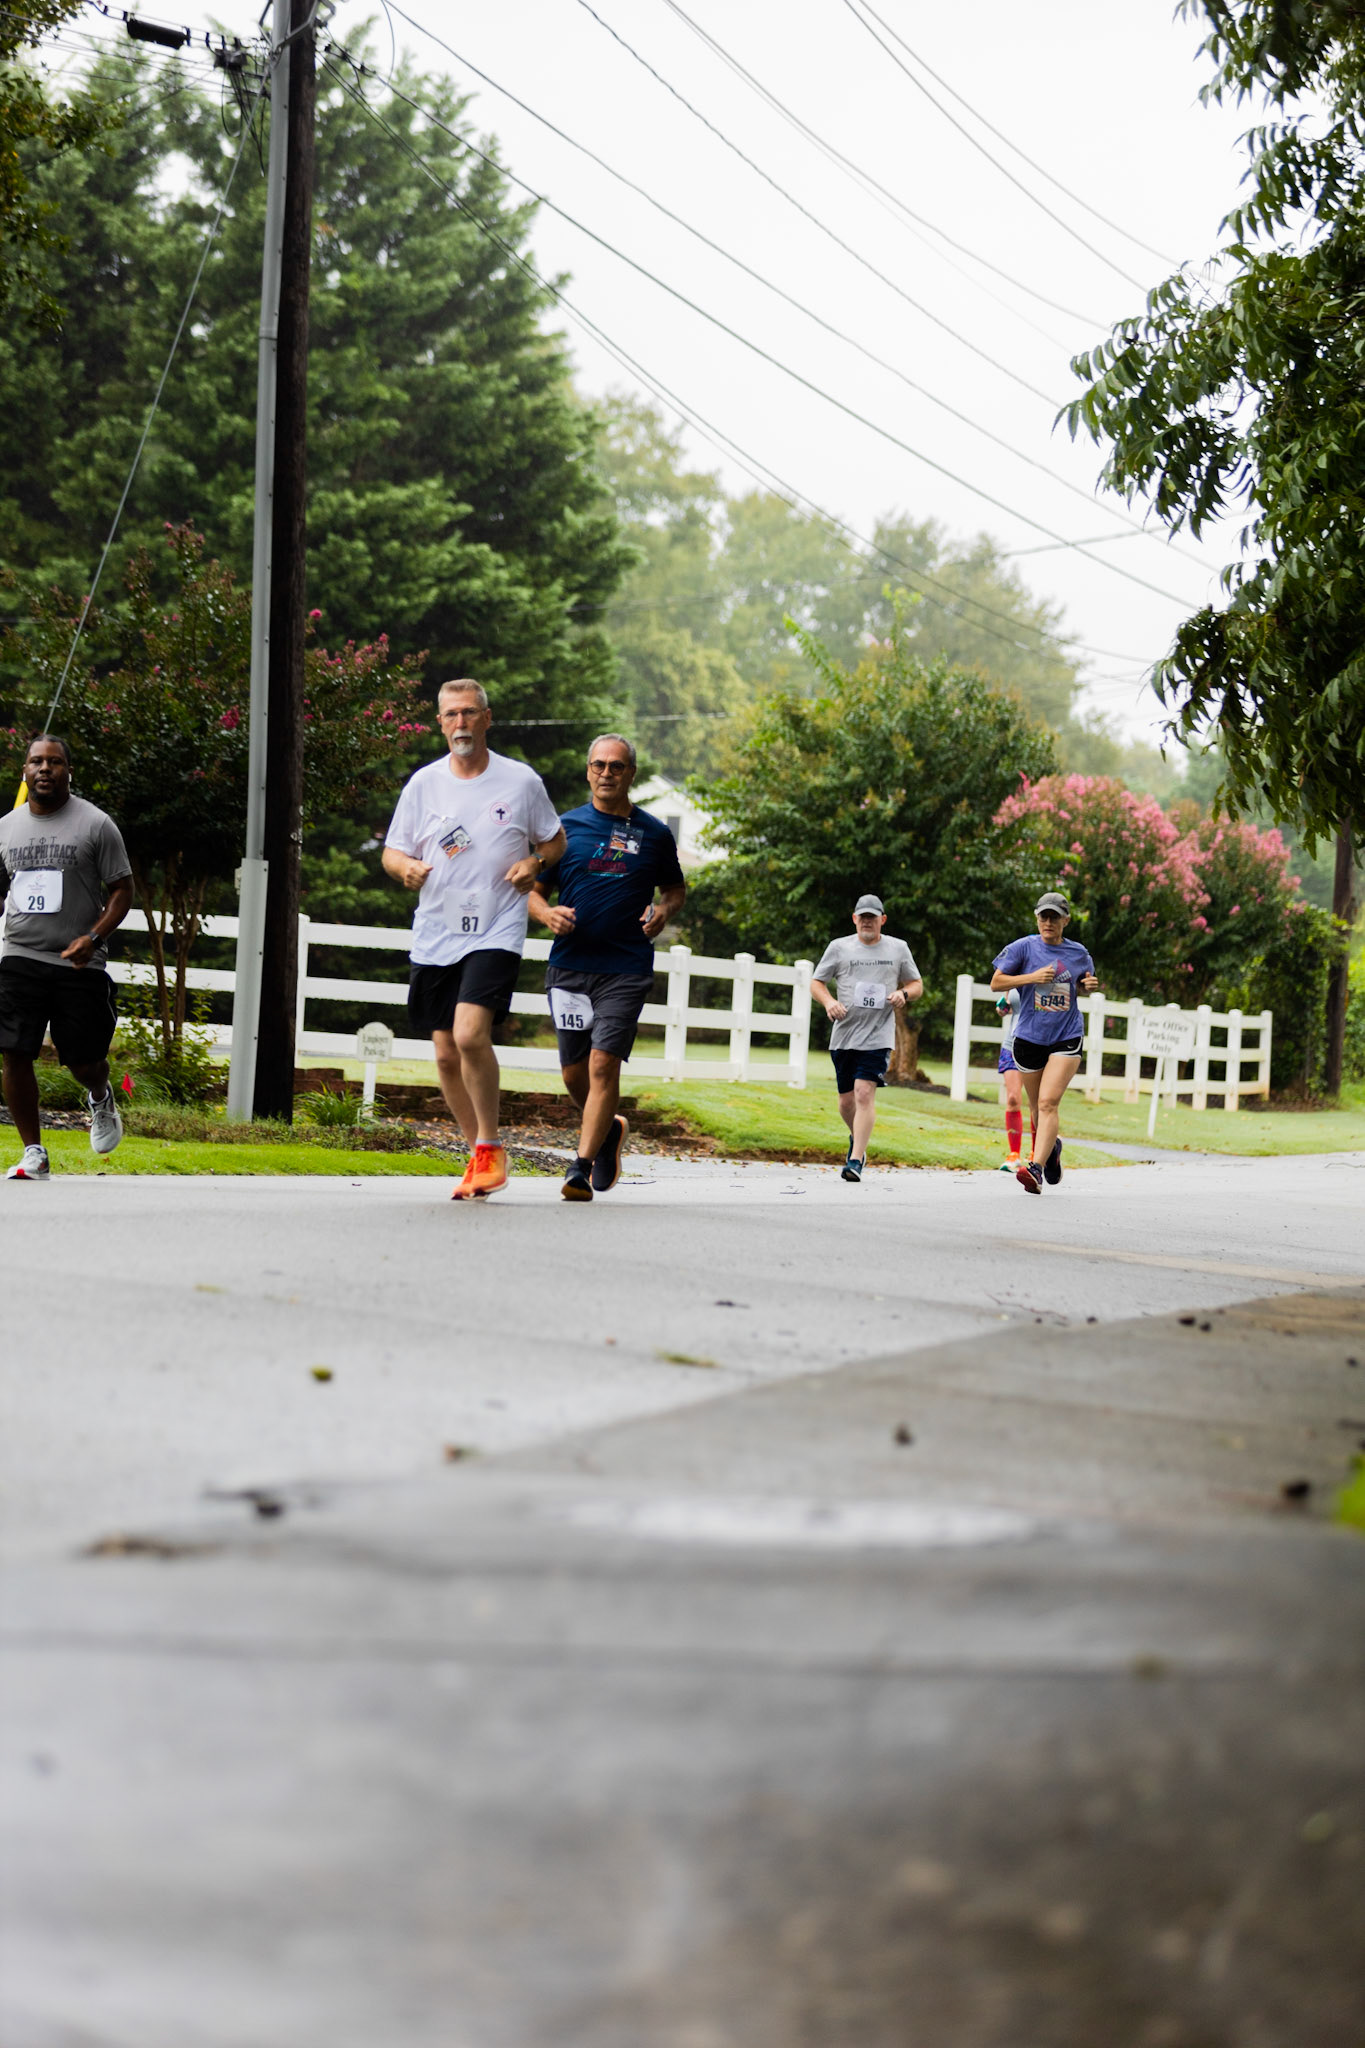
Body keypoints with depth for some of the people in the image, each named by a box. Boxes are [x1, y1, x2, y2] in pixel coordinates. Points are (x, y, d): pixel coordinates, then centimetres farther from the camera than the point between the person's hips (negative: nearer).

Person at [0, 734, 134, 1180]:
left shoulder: (96, 824, -2)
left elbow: (122, 890, -1)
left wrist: (93, 938, -15)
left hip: (79, 964, -3)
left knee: (84, 1060, 3)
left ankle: (101, 1099, 40)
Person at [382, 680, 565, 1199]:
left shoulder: (522, 781, 3)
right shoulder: (423, 784, 7)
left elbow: (555, 841, 15)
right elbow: (392, 852, 13)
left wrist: (534, 863, -6)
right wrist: (406, 867, -10)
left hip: (497, 932, -3)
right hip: (434, 936, 4)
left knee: (470, 1035, -22)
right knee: (446, 1053, 5)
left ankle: (490, 1146, -3)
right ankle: (481, 1154, 22)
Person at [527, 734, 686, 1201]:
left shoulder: (654, 833, 6)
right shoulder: (565, 826, 7)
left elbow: (675, 887, 20)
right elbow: (534, 890, 11)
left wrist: (664, 910, -2)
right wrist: (548, 913, -11)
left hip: (626, 969, -2)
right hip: (569, 965, 2)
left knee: (603, 1063, -14)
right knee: (573, 1072, 8)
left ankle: (581, 1168, -10)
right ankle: (609, 1129, 37)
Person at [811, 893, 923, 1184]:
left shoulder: (898, 948, 10)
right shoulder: (839, 947, 8)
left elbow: (917, 984, 18)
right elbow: (817, 982, 11)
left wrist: (904, 994, -5)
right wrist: (828, 1002, -10)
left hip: (878, 1037, -2)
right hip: (843, 1035, 2)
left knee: (864, 1093, -17)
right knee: (847, 1101, 8)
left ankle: (855, 1160, -17)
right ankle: (857, 1139, 40)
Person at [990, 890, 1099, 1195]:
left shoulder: (1078, 953, 5)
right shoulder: (1023, 947, -2)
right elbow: (996, 983, -3)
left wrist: (1088, 986, -2)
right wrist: (1032, 977, -15)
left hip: (1067, 1037, -1)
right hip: (1029, 1038, 1)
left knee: (1048, 1102, -16)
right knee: (1037, 1106, 12)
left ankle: (1035, 1167, -24)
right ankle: (1052, 1146, 42)